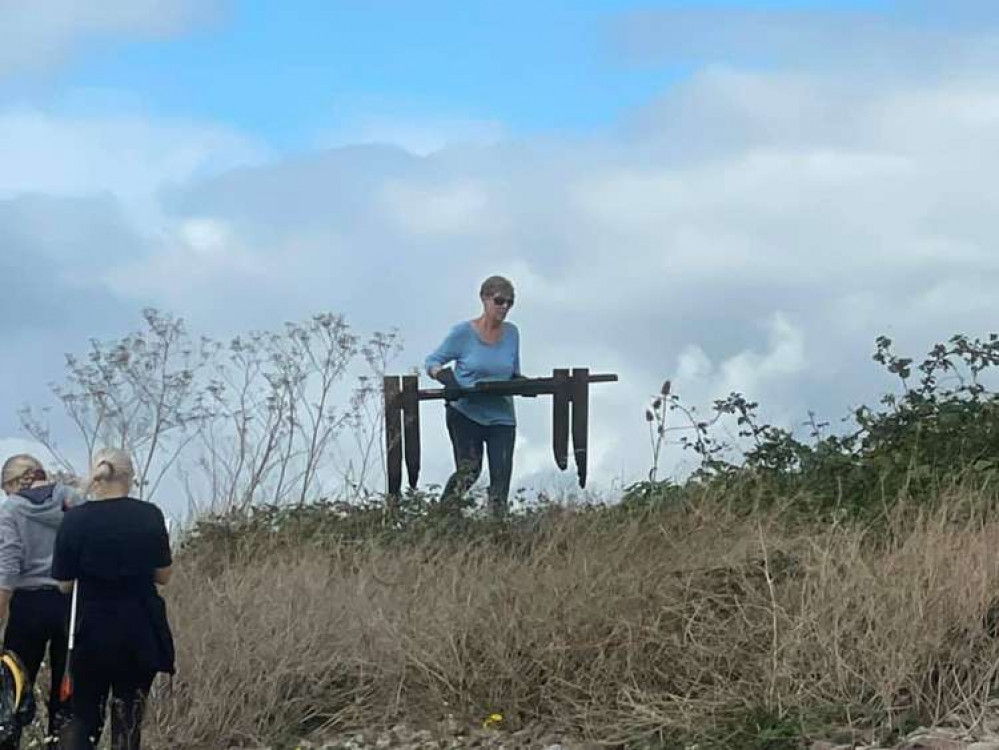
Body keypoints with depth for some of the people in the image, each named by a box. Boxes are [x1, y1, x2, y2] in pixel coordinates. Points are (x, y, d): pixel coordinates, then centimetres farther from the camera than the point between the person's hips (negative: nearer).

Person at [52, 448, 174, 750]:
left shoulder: (75, 520, -8)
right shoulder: (149, 516, -7)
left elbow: (64, 583, -1)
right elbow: (162, 575, 1)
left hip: (93, 633, 0)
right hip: (141, 634, 0)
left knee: (83, 717, 12)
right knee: (128, 719, 7)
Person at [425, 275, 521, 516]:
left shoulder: (511, 333, 6)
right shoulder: (463, 332, -6)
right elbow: (431, 362, 1)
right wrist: (445, 375, -21)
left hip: (501, 417, 4)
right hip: (465, 413, -4)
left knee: (501, 475, -5)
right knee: (468, 471, -16)